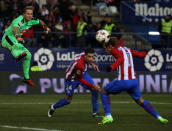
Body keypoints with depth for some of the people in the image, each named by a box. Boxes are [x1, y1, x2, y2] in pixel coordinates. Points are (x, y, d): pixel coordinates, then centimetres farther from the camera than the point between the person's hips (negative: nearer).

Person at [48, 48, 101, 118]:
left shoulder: (85, 53, -22)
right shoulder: (78, 64, -43)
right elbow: (80, 79, -29)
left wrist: (92, 64, -8)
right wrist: (92, 85, -32)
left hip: (83, 73, 6)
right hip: (72, 78, -6)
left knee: (95, 90, -11)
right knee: (68, 100, 5)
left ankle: (95, 113, 0)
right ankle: (53, 107, 35)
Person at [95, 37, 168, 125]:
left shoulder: (115, 49, -3)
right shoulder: (127, 49, 18)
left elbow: (121, 58, -23)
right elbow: (141, 55, 22)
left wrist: (112, 67, -36)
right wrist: (145, 53, 44)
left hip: (123, 81, -7)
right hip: (134, 80, 7)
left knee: (103, 92, 12)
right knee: (140, 101, 21)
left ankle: (108, 116, 0)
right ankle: (159, 117, 10)